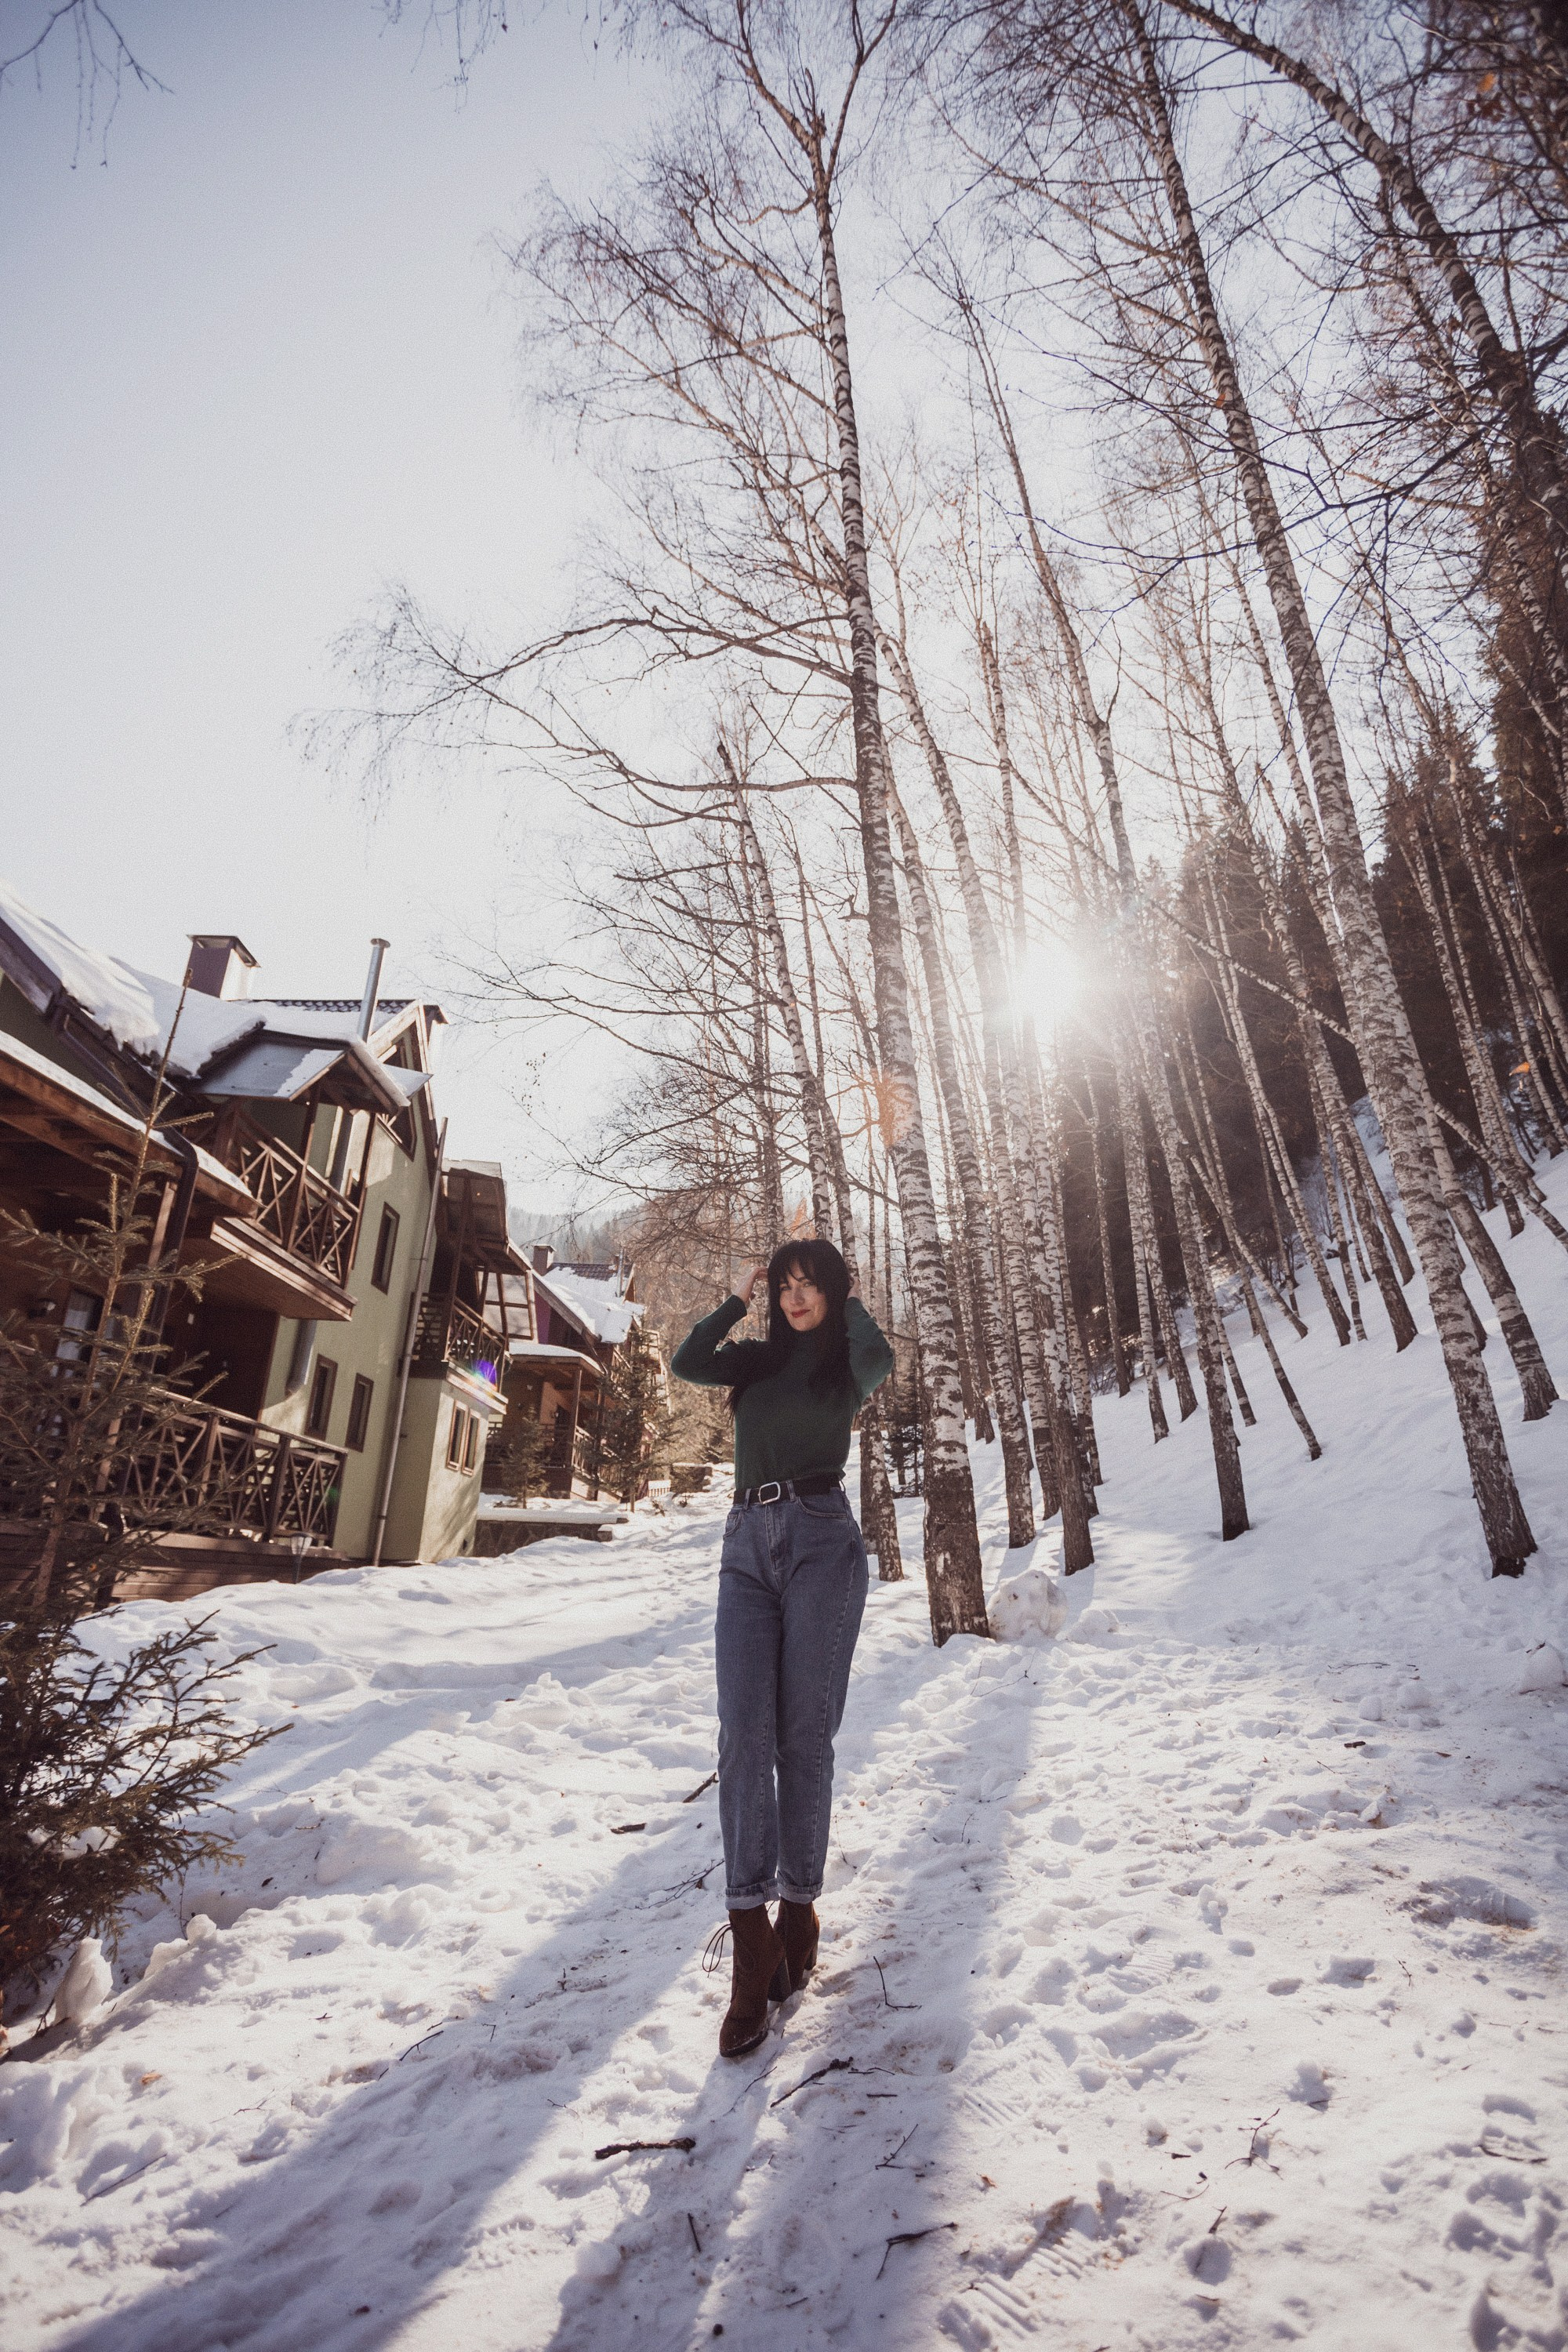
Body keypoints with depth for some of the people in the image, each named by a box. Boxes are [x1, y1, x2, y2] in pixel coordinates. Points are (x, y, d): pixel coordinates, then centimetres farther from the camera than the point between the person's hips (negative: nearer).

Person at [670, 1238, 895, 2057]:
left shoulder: (845, 1362, 9)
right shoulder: (757, 1359, 18)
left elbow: (878, 1359, -15)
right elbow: (684, 1364, 2)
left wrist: (849, 1303, 2)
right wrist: (736, 1298, 7)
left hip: (821, 1542, -3)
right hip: (747, 1545, 3)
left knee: (804, 1735, 0)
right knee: (745, 1733, -8)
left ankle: (798, 1910, 14)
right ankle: (752, 1934, -6)